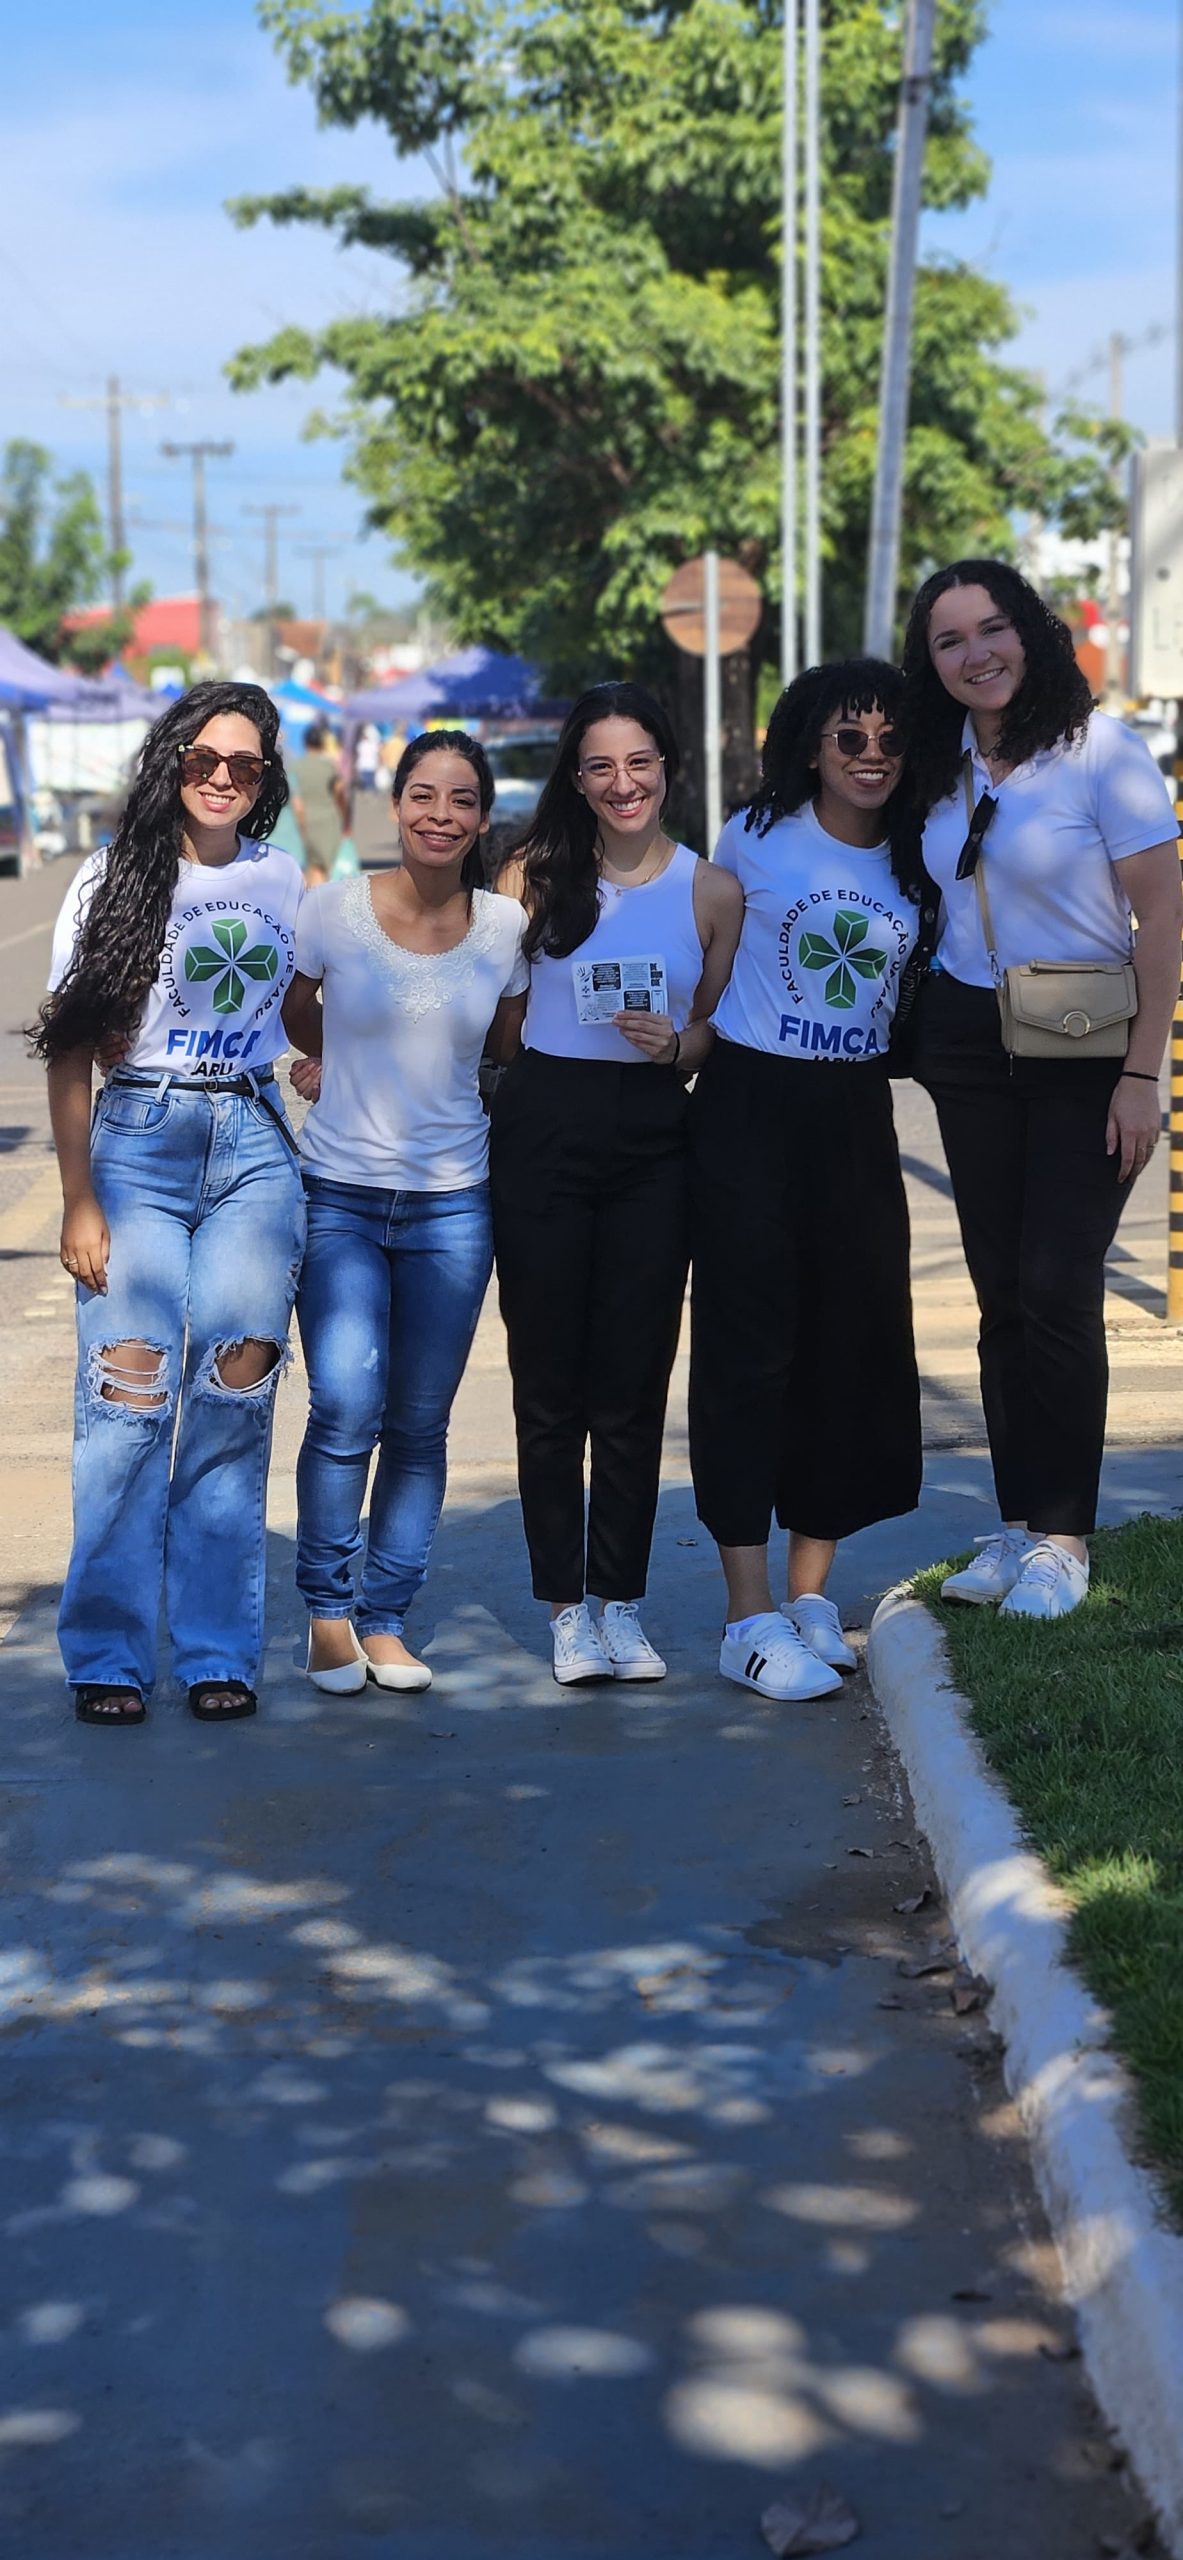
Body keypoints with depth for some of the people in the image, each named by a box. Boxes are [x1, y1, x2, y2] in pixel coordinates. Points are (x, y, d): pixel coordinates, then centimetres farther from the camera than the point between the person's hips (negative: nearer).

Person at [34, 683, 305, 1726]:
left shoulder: (285, 883, 11)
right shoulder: (116, 879, 1)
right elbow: (70, 1053, -1)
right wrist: (80, 1202, -7)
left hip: (255, 1143, 3)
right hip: (138, 1140, -3)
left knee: (233, 1400, -2)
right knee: (129, 1394, -8)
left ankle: (218, 1652, 7)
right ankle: (108, 1658, 1)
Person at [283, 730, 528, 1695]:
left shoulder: (505, 926, 0)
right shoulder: (336, 909, -5)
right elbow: (292, 1012, 13)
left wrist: (429, 1074, 6)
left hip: (452, 1200, 2)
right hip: (341, 1191, -2)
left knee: (421, 1425, 5)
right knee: (347, 1406, -14)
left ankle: (384, 1618, 17)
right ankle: (327, 1607, 5)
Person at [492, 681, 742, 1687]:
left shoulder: (711, 892, 4)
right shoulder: (537, 875, 2)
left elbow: (719, 1032, 11)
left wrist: (676, 1045, -10)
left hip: (654, 1142, 1)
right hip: (544, 1133, -1)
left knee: (634, 1384, 4)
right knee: (550, 1384, 4)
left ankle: (621, 1601, 15)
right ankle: (566, 1604, 13)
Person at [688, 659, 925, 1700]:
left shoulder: (918, 863, 6)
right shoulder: (755, 839, -3)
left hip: (857, 1117, 4)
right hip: (750, 1108, -4)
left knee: (854, 1345, 5)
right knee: (750, 1350, -6)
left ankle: (810, 1592, 18)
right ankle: (750, 1620, -4)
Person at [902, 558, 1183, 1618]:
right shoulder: (941, 766, 7)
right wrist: (918, 1026, 5)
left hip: (1081, 1051, -5)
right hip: (966, 1044, 5)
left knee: (1058, 1289, -8)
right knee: (1001, 1290, 6)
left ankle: (1063, 1536, 1)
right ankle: (1017, 1522, 13)